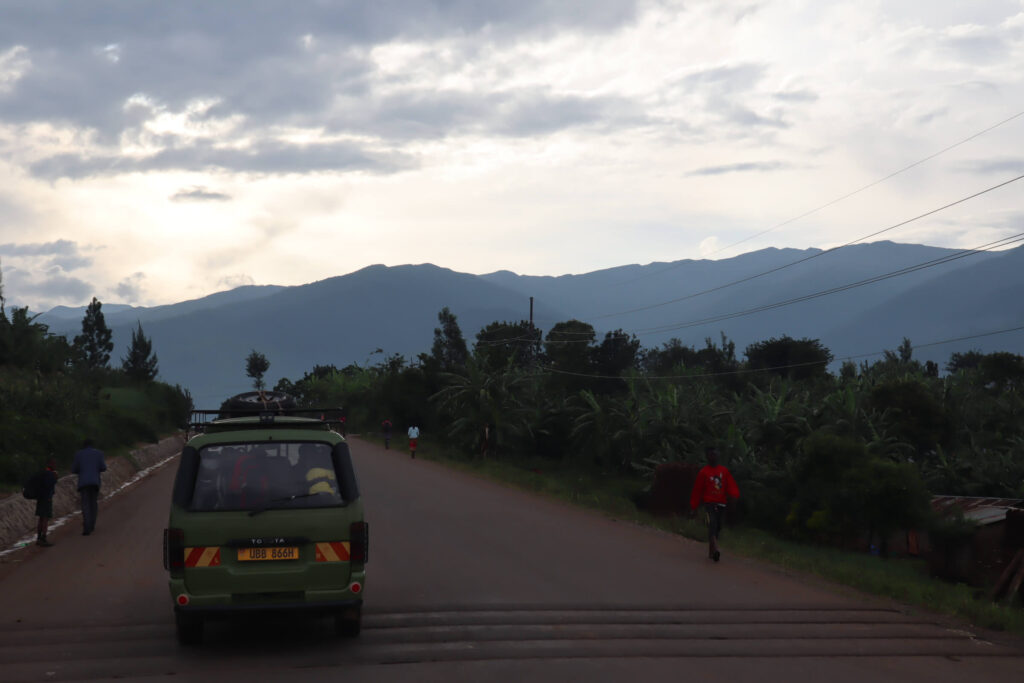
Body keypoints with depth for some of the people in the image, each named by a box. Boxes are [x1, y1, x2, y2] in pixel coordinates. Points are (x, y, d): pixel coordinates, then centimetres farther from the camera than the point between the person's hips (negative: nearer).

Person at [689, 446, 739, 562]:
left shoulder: (724, 470, 9)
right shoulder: (703, 472, 0)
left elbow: (731, 485, 4)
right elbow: (697, 490, 4)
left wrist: (733, 494, -18)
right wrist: (693, 506, 6)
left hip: (721, 503, 4)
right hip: (709, 503, -4)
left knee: (718, 527, 8)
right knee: (712, 525, -20)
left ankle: (711, 552, 20)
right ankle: (715, 549, -34)